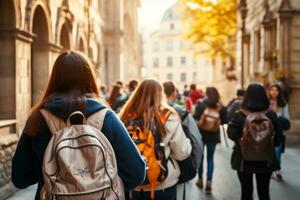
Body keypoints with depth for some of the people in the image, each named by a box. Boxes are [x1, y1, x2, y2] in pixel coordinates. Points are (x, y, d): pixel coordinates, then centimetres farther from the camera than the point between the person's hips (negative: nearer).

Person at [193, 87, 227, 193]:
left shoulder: (201, 104, -10)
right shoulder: (220, 106, -5)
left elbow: (195, 117, -14)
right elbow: (224, 121, -2)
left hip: (201, 133, -1)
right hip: (213, 135, 1)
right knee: (210, 158, 10)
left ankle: (200, 180, 25)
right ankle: (209, 181, -2)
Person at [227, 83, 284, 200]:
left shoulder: (240, 115, -15)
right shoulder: (271, 115, -9)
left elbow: (232, 135, -12)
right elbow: (278, 138, -5)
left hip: (244, 160, -1)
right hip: (266, 161, 1)